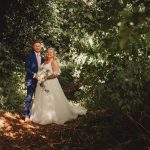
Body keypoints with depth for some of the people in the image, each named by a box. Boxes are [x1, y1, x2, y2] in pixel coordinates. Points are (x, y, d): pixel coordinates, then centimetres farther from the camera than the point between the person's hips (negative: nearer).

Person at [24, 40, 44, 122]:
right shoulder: (29, 56, -2)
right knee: (29, 97, -8)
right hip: (31, 79, -5)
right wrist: (34, 75, -18)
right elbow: (26, 68, -9)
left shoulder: (42, 57, 14)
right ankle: (26, 115, -6)